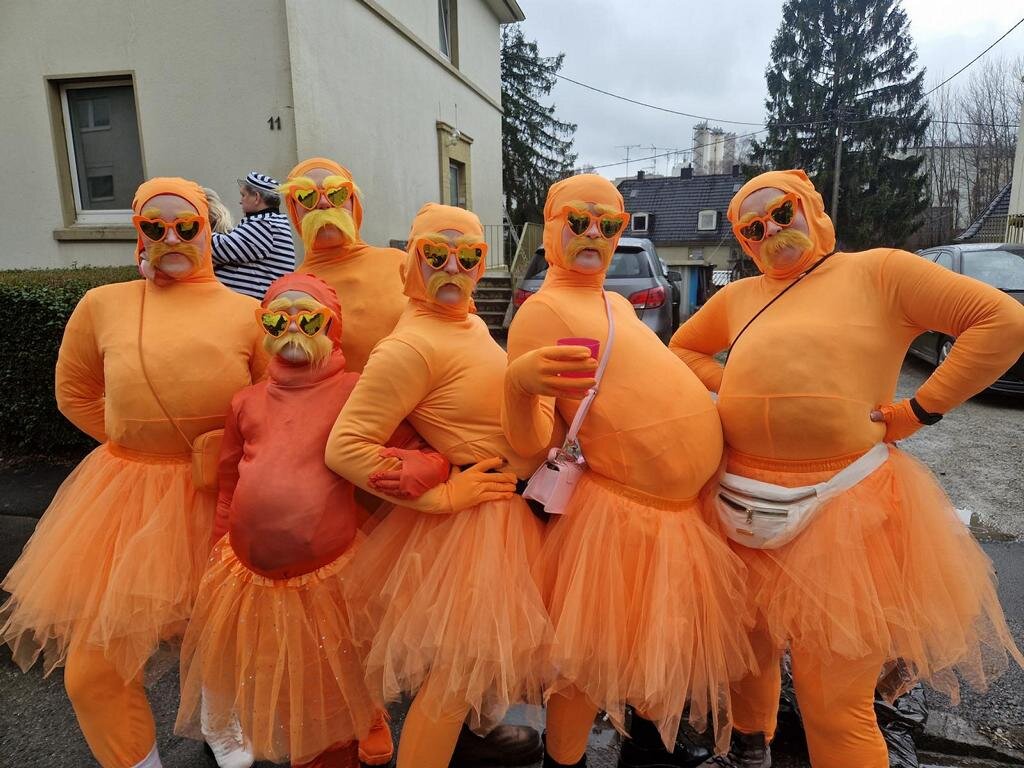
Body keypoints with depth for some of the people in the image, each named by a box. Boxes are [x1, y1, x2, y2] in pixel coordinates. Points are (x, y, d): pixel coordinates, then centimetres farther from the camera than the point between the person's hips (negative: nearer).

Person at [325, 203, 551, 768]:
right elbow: (345, 448, -25)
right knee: (460, 660, 5)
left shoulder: (471, 324, 5)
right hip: (470, 517, -9)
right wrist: (441, 495, -22)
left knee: (492, 635, 26)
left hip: (509, 507, 9)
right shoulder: (412, 345, -22)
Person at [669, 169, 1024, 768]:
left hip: (840, 513, -5)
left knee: (834, 704, 3)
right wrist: (733, 389, 10)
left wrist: (919, 410, -7)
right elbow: (684, 348, 27)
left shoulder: (879, 271, 0)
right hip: (743, 508, 5)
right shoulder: (738, 298, 13)